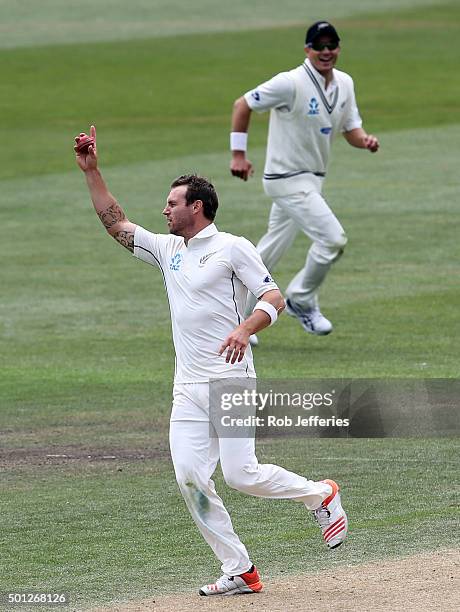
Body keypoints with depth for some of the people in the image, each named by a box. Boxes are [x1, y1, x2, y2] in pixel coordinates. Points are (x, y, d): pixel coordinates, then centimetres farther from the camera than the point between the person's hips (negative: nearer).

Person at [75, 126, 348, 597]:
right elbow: (116, 224, 20)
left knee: (241, 474, -14)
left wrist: (245, 329, -27)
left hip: (230, 380, -7)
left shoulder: (233, 248, -3)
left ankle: (321, 496, 12)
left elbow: (274, 298, -8)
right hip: (188, 386, 7)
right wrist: (91, 172, 13)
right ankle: (239, 571, -1)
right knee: (190, 477, -6)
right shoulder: (168, 249, 17)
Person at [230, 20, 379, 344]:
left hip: (312, 180, 8)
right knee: (333, 238, -16)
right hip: (288, 179, -8)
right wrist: (238, 154, -11)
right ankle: (301, 301, 5)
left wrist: (365, 140, -14)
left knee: (269, 253, 15)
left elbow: (351, 130, 10)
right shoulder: (291, 83, -19)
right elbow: (243, 105, -11)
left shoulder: (344, 84, 5)